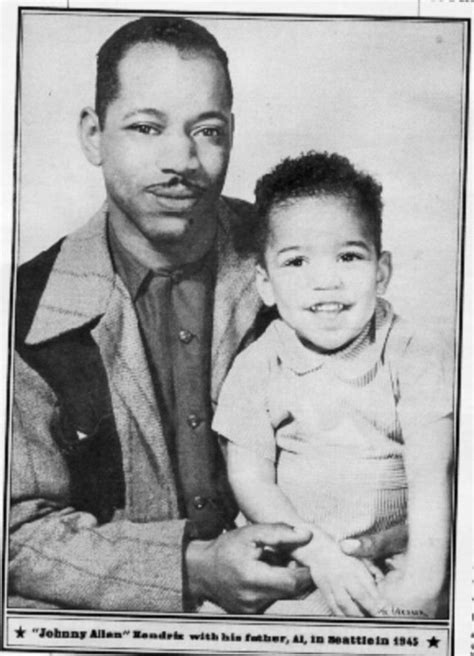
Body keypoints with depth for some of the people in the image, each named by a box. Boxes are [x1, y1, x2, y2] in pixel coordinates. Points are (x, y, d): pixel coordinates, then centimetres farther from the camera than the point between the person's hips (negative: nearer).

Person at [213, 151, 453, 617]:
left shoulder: (416, 357, -4)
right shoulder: (256, 368, -1)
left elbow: (431, 477, -9)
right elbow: (249, 479, -3)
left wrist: (422, 577, -20)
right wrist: (320, 553, -15)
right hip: (291, 557, 1)